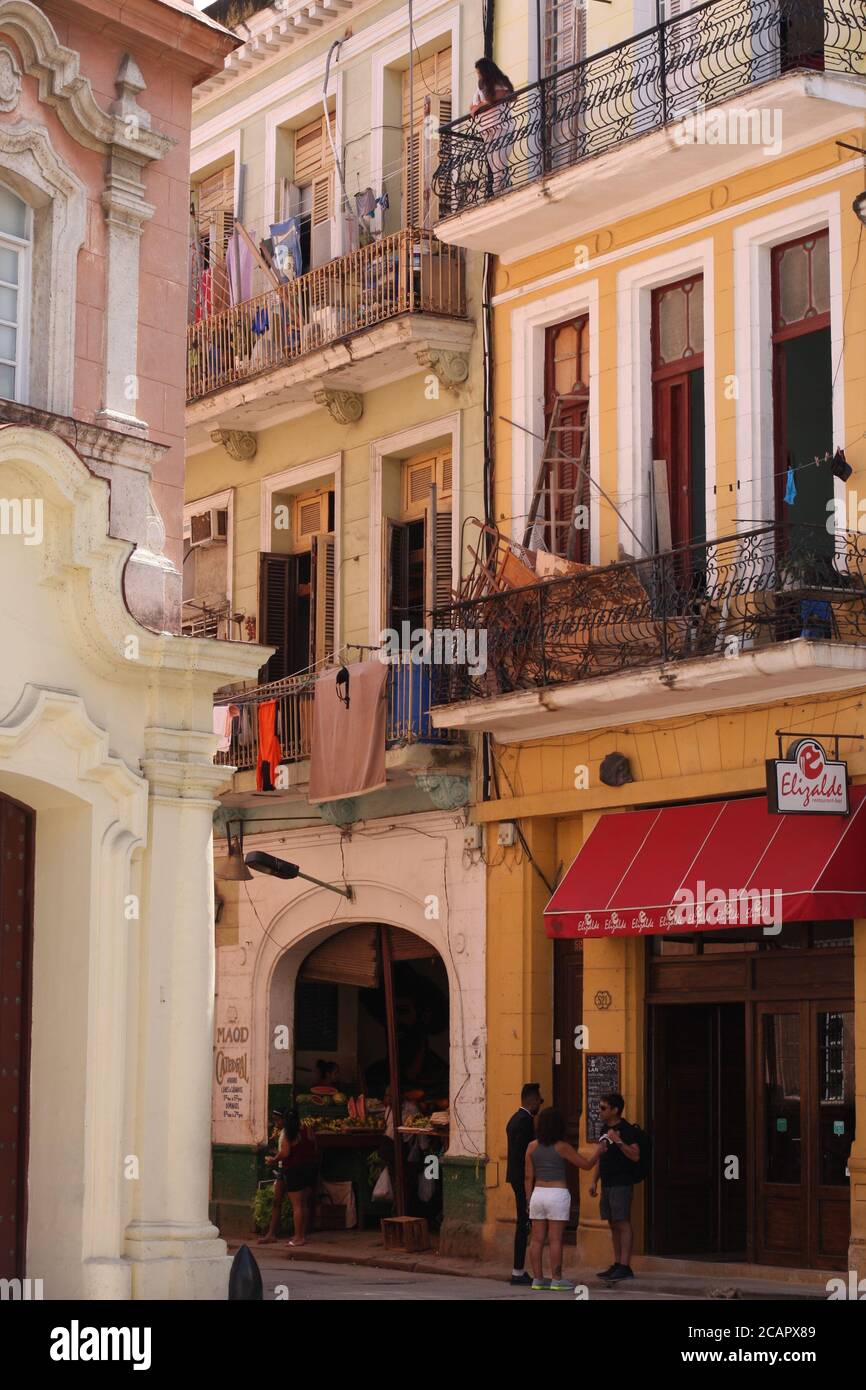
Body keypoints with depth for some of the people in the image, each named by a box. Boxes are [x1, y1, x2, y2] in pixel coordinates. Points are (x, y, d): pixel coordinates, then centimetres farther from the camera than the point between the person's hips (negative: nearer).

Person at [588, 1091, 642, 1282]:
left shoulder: (626, 1129, -10)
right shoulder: (606, 1130, 17)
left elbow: (635, 1156, -19)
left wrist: (619, 1141, -26)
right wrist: (594, 1181, 19)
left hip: (621, 1184, -9)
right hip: (607, 1184, 9)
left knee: (623, 1223, -9)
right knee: (613, 1225, 10)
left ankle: (625, 1266, -10)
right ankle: (616, 1265, 14)